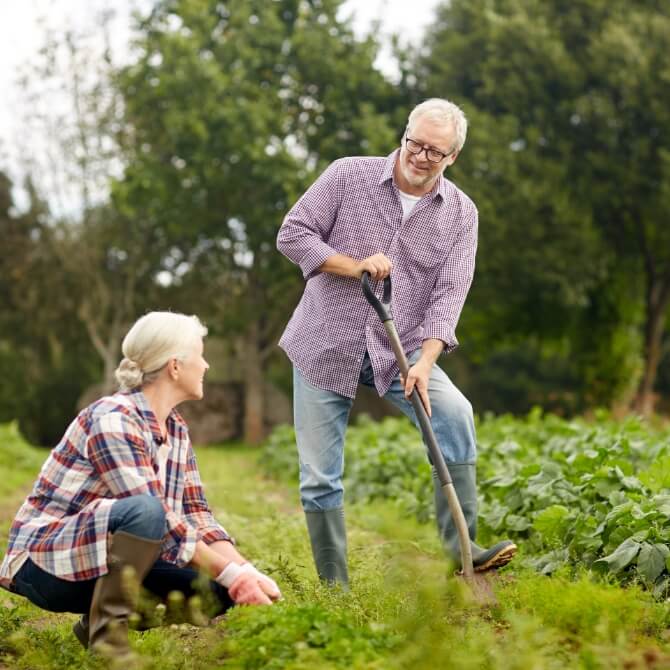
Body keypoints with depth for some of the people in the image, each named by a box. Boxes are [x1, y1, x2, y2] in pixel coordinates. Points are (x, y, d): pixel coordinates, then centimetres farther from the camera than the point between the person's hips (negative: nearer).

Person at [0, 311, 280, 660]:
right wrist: (231, 574, -27)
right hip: (48, 565, -8)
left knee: (220, 589, -9)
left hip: (113, 561, 8)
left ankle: (106, 618, 4)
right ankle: (107, 628, -20)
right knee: (144, 511, -35)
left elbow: (196, 514, 3)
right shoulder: (112, 419, -21)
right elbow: (159, 517, -27)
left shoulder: (176, 430, 7)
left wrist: (246, 570, -12)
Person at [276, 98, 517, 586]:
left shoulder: (460, 213, 0)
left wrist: (425, 361, -22)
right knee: (319, 477, 0)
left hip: (398, 349, 1)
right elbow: (292, 235, -6)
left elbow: (449, 293, -9)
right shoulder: (348, 175, -5)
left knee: (456, 415, -26)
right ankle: (335, 587, 14)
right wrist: (354, 265, -19)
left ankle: (461, 551, -20)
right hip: (325, 345, 0)